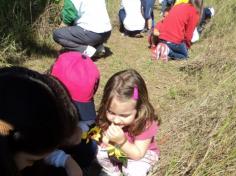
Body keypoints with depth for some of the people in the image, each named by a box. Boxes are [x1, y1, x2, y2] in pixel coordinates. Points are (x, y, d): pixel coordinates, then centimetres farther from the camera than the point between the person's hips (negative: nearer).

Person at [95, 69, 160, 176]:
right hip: (116, 148, 4)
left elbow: (137, 155, -28)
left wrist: (121, 141, -45)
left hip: (141, 152, -4)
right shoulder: (107, 115, -24)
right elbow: (103, 135, -6)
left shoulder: (146, 123, -35)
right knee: (101, 152, -21)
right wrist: (105, 138, -30)